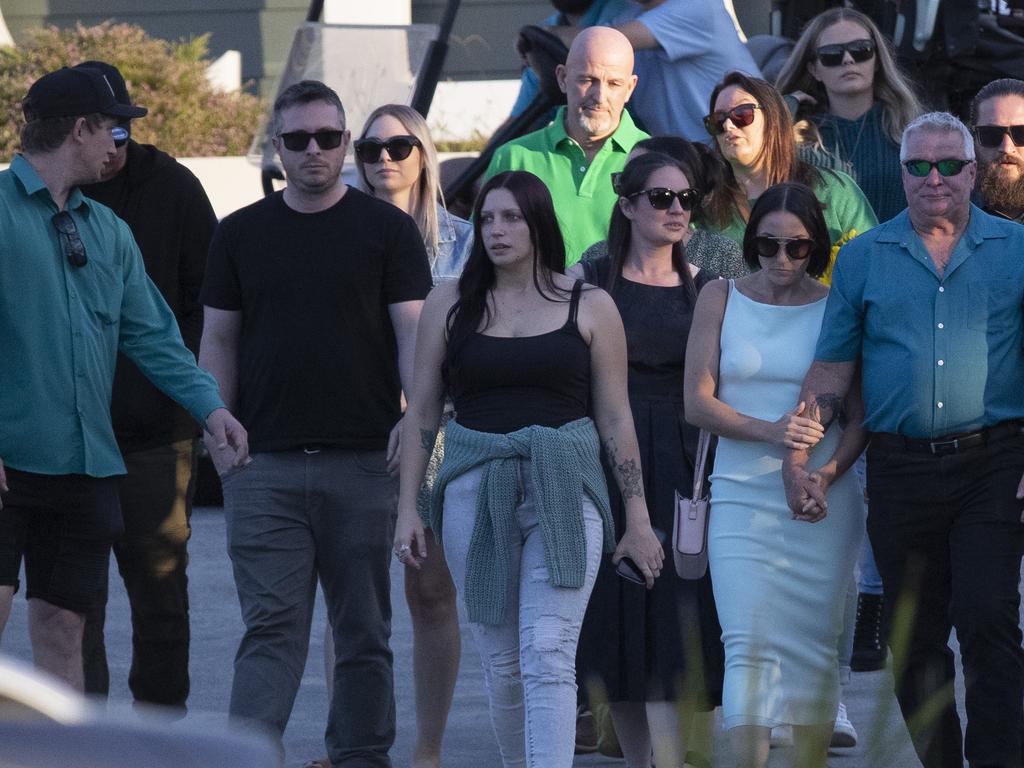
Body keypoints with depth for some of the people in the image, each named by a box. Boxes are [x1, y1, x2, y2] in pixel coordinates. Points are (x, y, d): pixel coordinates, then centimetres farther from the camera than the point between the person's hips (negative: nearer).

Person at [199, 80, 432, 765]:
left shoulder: (387, 229, 4)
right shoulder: (241, 234, 11)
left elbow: (413, 330, -2)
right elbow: (218, 340, 13)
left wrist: (415, 412, -17)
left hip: (363, 463, -1)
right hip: (266, 465, 1)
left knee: (364, 630, 7)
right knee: (272, 627, -6)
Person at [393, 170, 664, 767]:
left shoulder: (589, 307, 5)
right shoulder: (451, 304, 8)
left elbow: (616, 418, 7)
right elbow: (421, 413, 11)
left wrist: (638, 520, 6)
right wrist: (408, 508, 4)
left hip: (564, 490, -2)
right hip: (475, 489, 2)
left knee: (548, 654, -14)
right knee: (501, 660, 7)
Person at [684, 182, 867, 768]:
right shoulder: (721, 300, 6)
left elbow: (861, 416, 4)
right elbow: (698, 402, 2)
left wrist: (826, 475, -14)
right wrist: (769, 431, -14)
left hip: (824, 500, 1)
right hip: (743, 495, -1)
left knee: (815, 648, 2)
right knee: (750, 644, -12)